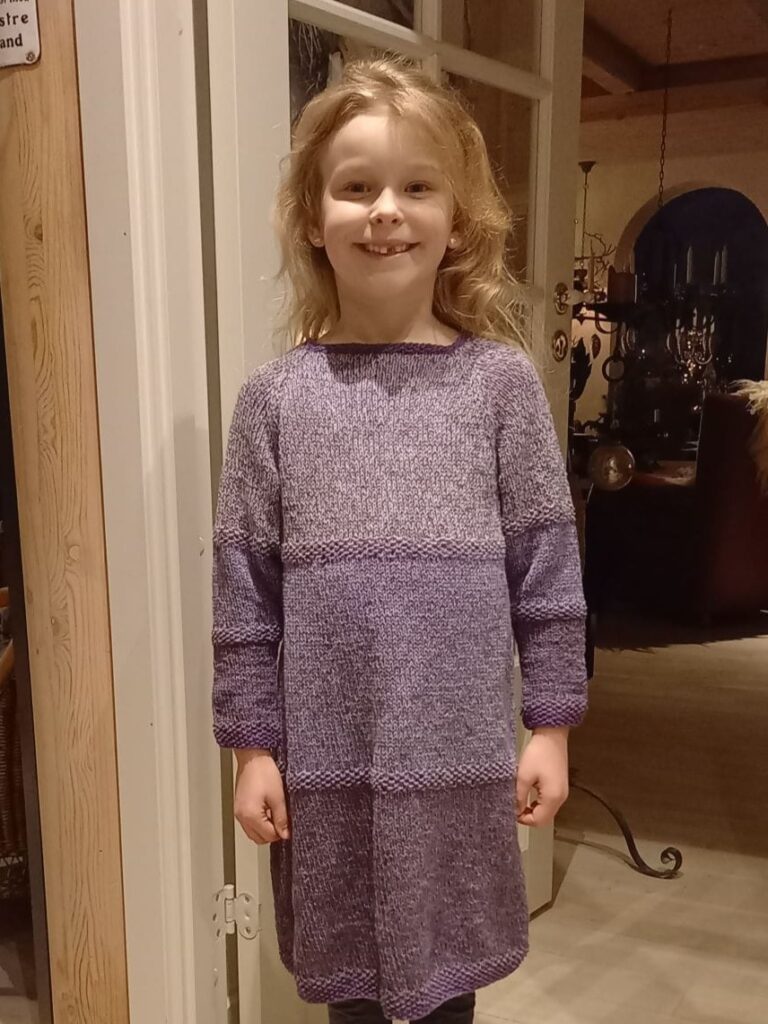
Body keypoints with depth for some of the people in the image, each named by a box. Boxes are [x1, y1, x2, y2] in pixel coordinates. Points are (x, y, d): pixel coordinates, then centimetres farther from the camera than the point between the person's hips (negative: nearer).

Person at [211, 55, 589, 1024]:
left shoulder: (500, 379, -4)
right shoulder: (275, 396, -3)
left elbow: (547, 563, -1)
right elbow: (245, 584, -1)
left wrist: (550, 725, 0)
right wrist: (253, 745, 0)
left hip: (460, 751, 0)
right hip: (328, 754, 1)